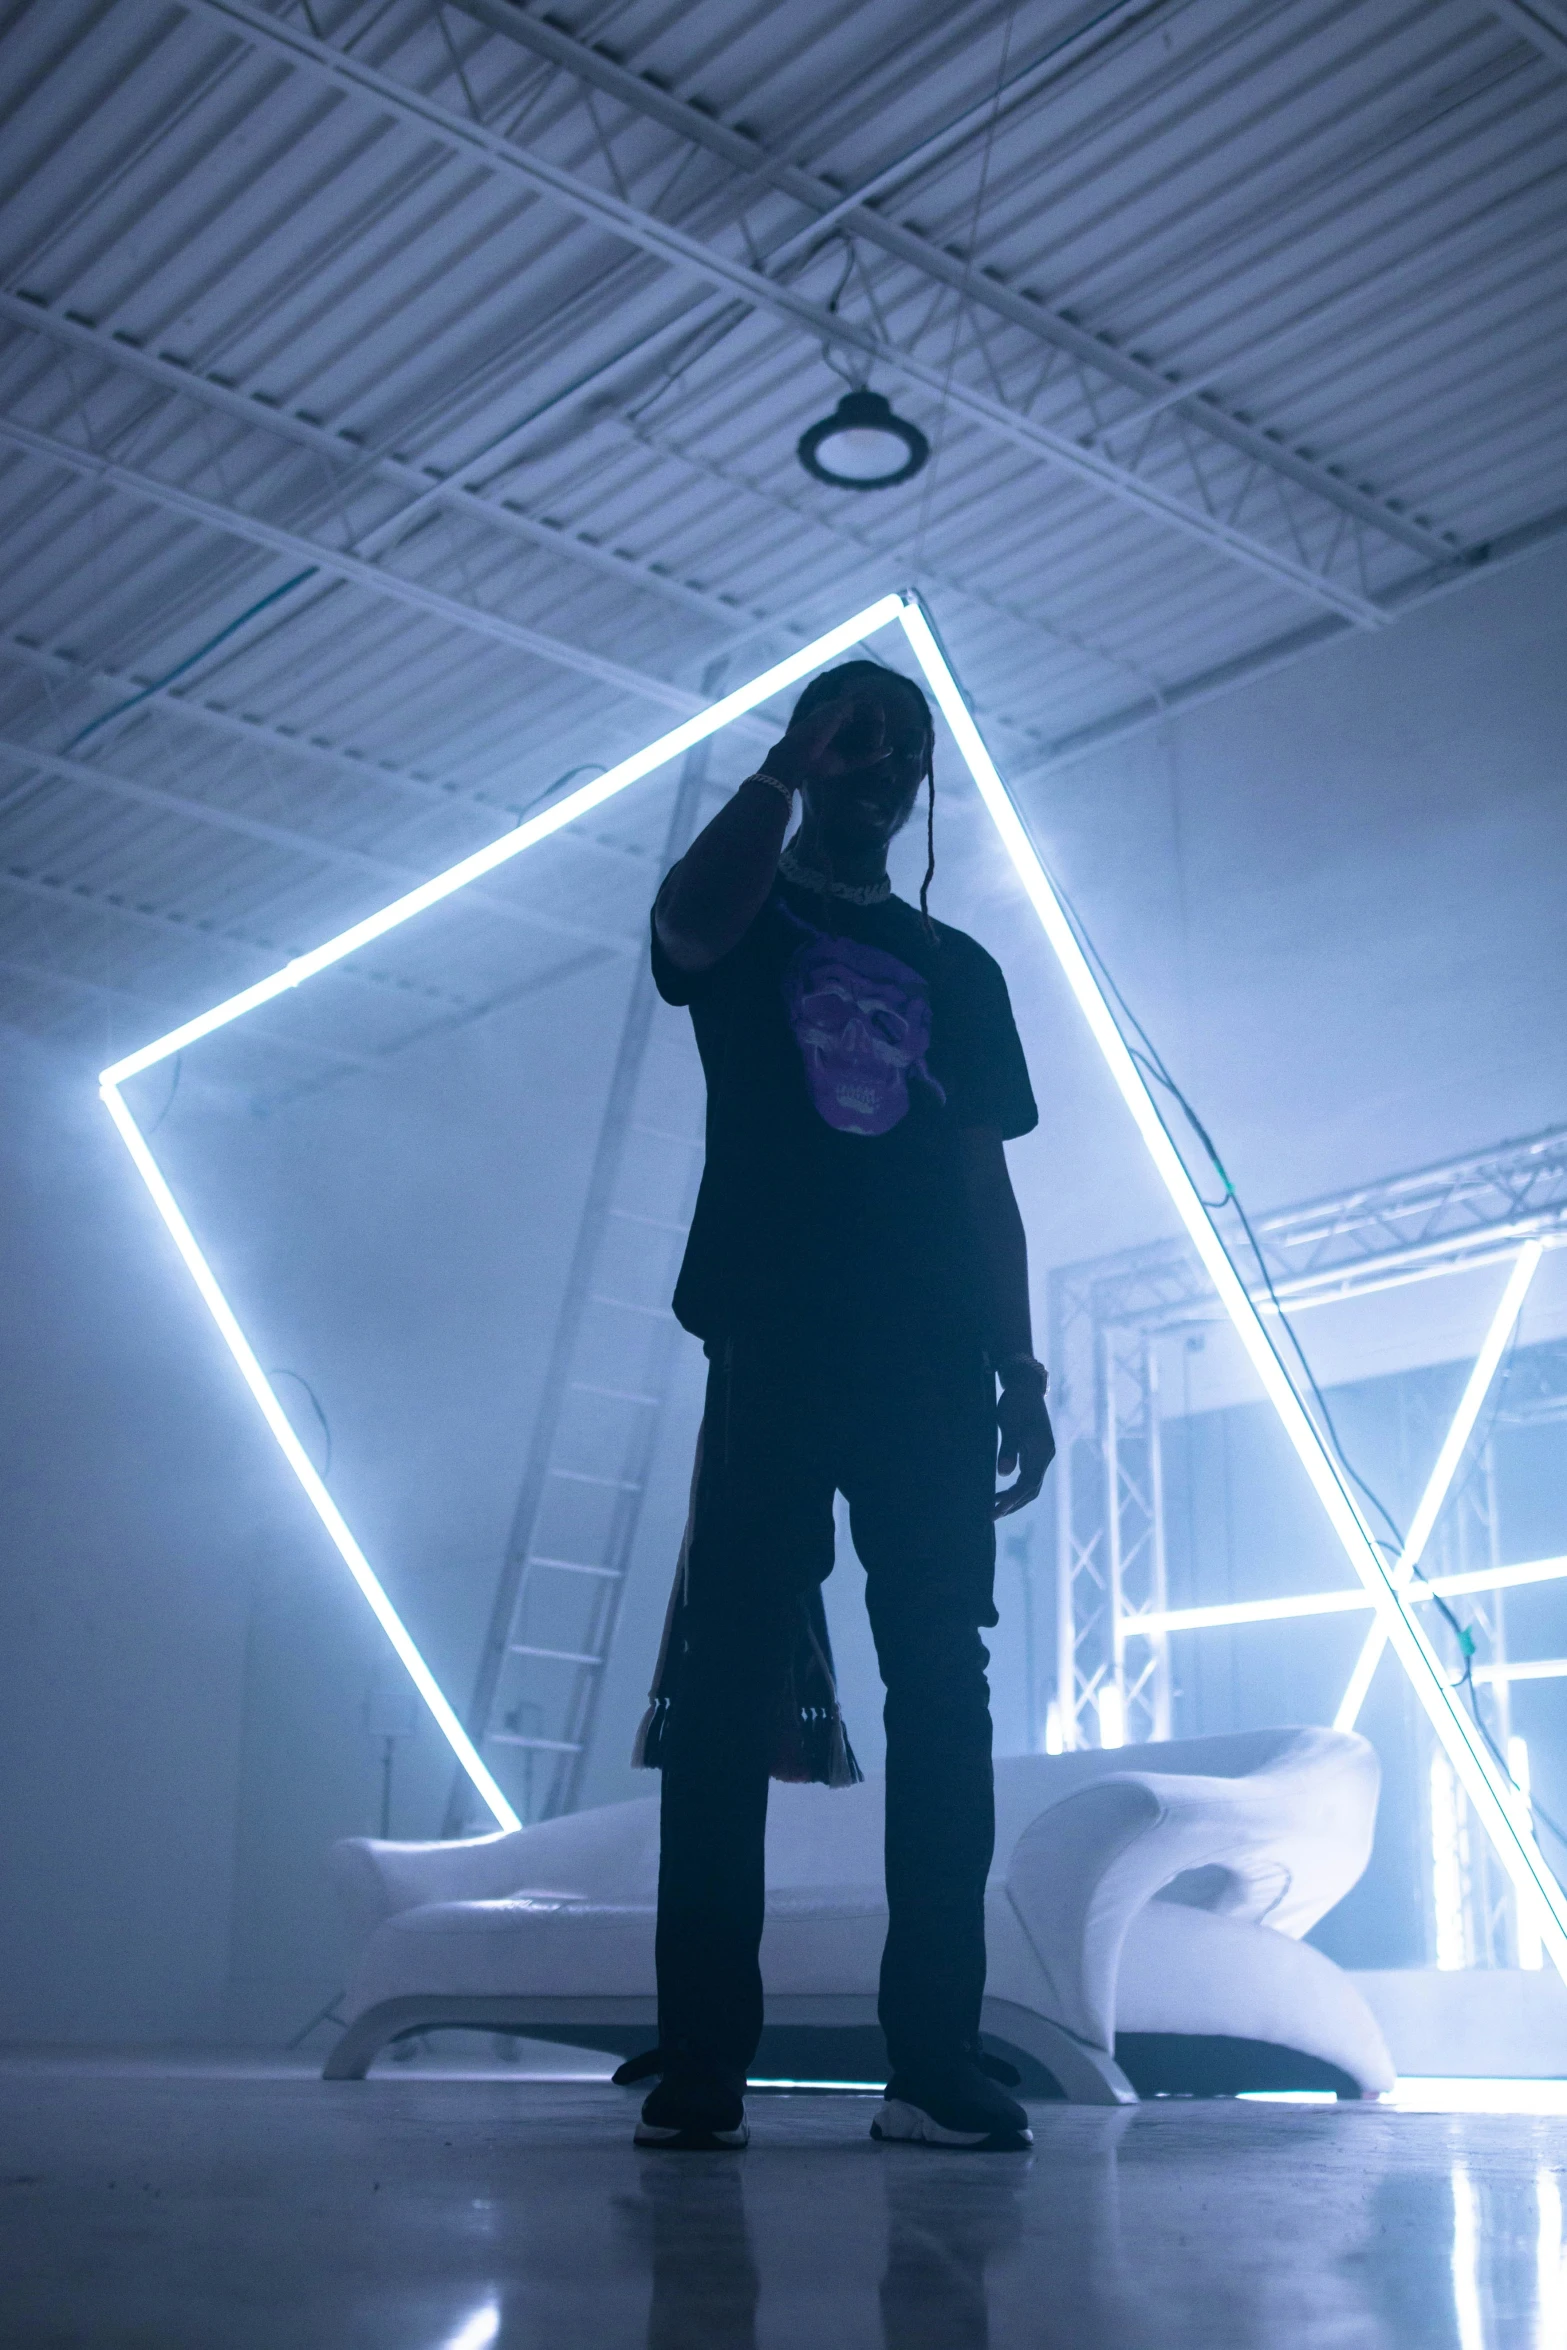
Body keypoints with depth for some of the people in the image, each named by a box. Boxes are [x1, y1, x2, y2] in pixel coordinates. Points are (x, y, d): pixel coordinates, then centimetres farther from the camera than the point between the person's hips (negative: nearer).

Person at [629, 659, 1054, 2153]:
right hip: (775, 1346, -3)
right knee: (731, 1682, -8)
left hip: (931, 1368, 3)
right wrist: (788, 770, -9)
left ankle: (935, 2055, -3)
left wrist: (1019, 1370, 8)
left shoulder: (958, 971, 23)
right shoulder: (747, 919, 15)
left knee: (943, 1692, -4)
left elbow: (986, 1187, 17)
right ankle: (699, 2057, -7)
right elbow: (688, 925, -13)